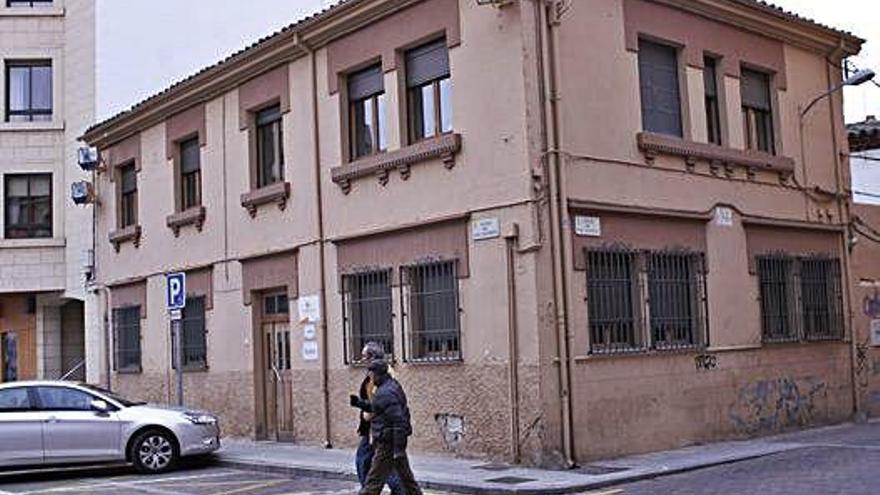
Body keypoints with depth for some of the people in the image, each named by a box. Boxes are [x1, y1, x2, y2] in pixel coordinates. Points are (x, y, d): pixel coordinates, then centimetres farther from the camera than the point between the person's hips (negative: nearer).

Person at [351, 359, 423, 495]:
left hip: (388, 443, -10)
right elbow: (375, 408, 23)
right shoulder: (392, 386, 11)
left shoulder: (386, 393, -21)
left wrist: (398, 449, -25)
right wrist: (359, 403, 10)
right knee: (406, 476, 17)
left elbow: (399, 421, -25)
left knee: (374, 480, -4)